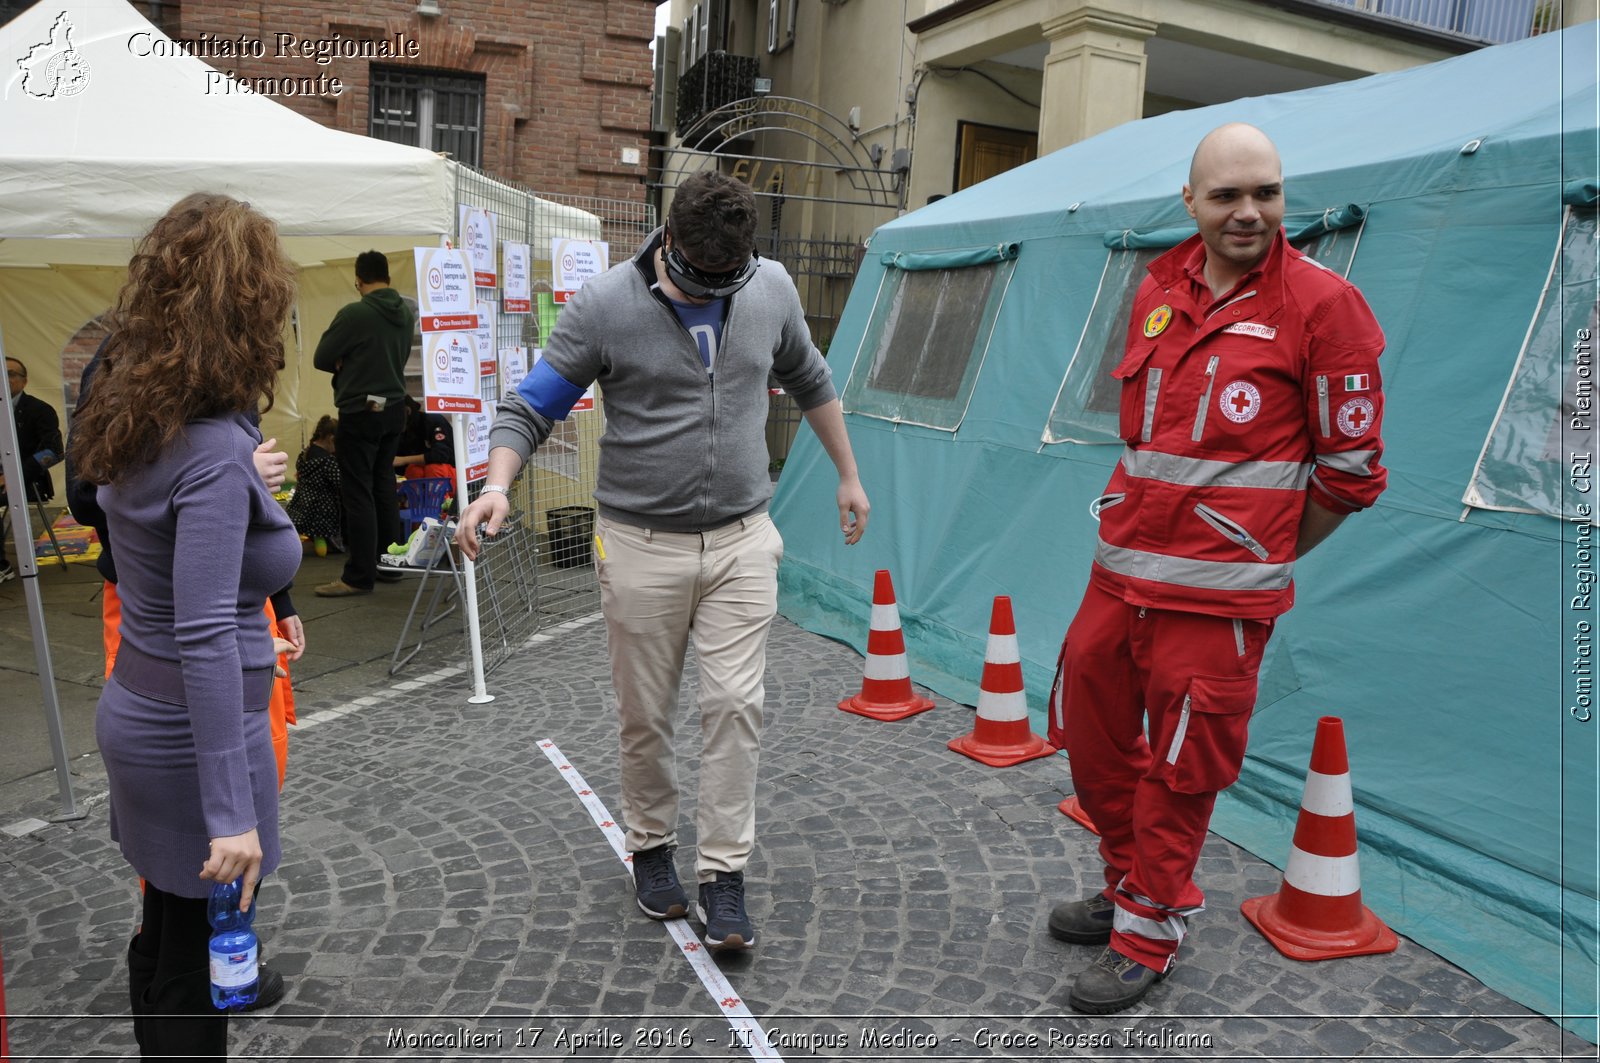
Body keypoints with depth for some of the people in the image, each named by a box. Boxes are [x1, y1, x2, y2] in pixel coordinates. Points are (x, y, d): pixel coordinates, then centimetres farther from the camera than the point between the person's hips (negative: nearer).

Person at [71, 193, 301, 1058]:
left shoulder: (140, 422, 2)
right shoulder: (215, 452, -25)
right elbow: (204, 640, -28)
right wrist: (230, 813, -27)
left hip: (136, 710, 9)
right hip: (193, 734, -9)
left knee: (164, 933, 24)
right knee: (200, 962, 9)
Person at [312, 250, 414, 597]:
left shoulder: (354, 314, -17)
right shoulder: (406, 314, 5)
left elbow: (321, 359, -9)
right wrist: (354, 364, 6)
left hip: (360, 413, -7)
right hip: (394, 408, 7)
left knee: (358, 493, -2)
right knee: (384, 488, 16)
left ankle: (360, 576, 1)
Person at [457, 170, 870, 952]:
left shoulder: (771, 290, 1)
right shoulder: (604, 306, -10)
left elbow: (808, 381, 18)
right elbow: (530, 409, -7)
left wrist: (848, 474, 23)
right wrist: (496, 485, -26)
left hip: (742, 541, 2)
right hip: (641, 544, -2)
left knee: (736, 704, -2)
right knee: (645, 714, 9)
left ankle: (724, 874, 12)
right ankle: (651, 846, 33)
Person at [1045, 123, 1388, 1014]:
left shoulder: (1320, 304, -9)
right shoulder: (1159, 291, 8)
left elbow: (1351, 467, -5)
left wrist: (1265, 555, 3)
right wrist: (1147, 524, 16)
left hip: (1216, 597, -6)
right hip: (1120, 572, 7)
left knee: (1180, 771, 6)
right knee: (1093, 736, 17)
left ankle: (1150, 935, 27)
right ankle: (1132, 887, 40)